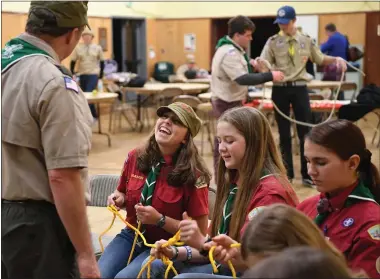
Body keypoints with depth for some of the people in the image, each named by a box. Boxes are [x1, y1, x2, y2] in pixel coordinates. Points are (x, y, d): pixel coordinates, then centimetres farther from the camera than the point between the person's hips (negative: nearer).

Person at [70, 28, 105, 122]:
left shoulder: (97, 48, 2)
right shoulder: (78, 48, 3)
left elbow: (102, 62, 6)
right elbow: (73, 62, 5)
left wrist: (100, 77, 2)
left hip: (93, 75, -3)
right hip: (82, 75, 3)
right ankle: (94, 115, 19)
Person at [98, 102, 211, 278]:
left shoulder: (192, 174, -16)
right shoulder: (135, 157, -3)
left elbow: (200, 231, -12)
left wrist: (160, 220, -21)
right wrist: (119, 199, -7)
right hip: (131, 236, 4)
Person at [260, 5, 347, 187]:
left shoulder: (306, 40, 3)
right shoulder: (273, 42, -2)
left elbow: (320, 59, 12)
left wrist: (336, 59, -5)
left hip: (299, 88, 1)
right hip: (280, 89, -1)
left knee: (305, 132, 3)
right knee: (284, 133, 8)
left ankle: (307, 174, 13)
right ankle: (287, 173, 20)